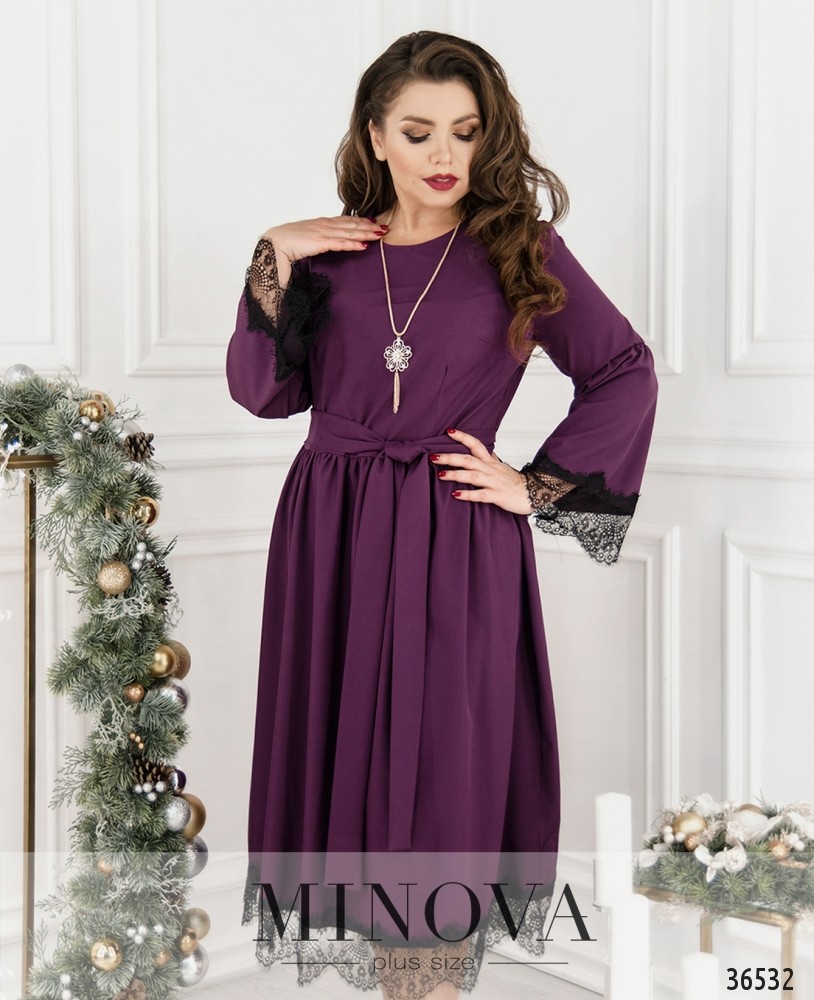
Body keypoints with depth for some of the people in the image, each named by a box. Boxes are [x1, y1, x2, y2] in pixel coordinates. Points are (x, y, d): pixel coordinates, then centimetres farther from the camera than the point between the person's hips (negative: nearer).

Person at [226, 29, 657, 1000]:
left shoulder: (519, 250, 0)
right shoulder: (328, 250, 7)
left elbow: (626, 375, 2)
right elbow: (262, 390, 4)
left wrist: (535, 485, -3)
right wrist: (274, 264, -6)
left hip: (457, 550, -3)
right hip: (332, 540, 3)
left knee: (441, 768, 2)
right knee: (344, 755, 8)